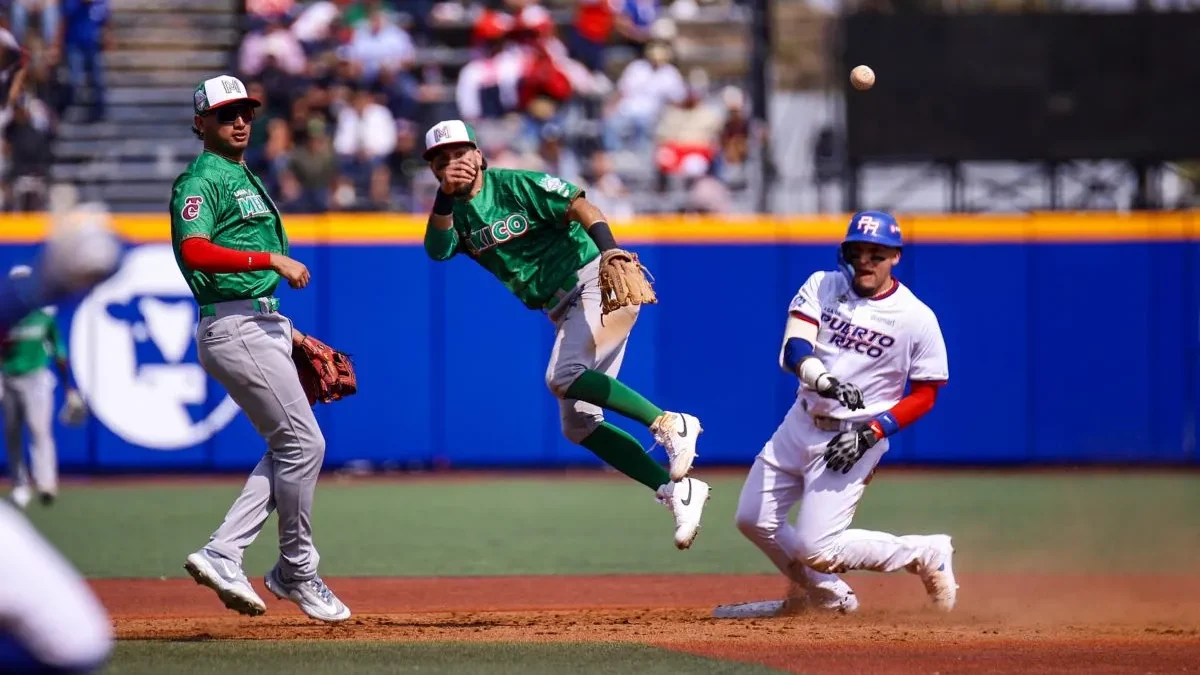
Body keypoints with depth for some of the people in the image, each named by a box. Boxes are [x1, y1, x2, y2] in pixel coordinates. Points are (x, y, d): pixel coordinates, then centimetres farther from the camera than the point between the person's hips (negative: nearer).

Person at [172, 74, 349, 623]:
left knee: (288, 449, 7)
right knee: (303, 443, -8)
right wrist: (272, 260, -26)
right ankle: (298, 572, 2)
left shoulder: (243, 179, 23)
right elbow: (195, 252, -24)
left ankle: (223, 555, 3)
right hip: (234, 327, -10)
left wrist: (290, 334, 22)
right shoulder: (202, 180, -8)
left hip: (263, 325, 10)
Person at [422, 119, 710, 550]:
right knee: (577, 425, 2)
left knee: (563, 376, -28)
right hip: (564, 310, 8)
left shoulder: (515, 186, -8)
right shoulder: (454, 213, 9)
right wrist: (445, 194, -25)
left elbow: (577, 206, -19)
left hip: (597, 281, -8)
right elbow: (437, 250, -11)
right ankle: (676, 490, 4)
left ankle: (669, 423, -21)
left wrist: (608, 248, -37)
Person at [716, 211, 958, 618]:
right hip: (801, 422, 6)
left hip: (853, 437, -6)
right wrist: (824, 380, -38)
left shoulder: (917, 318, -11)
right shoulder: (821, 287, -2)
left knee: (816, 549, -14)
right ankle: (822, 593, 30)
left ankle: (925, 555, 5)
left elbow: (925, 395, -5)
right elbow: (794, 349, -16)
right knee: (754, 519, 9)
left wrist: (872, 433, -19)